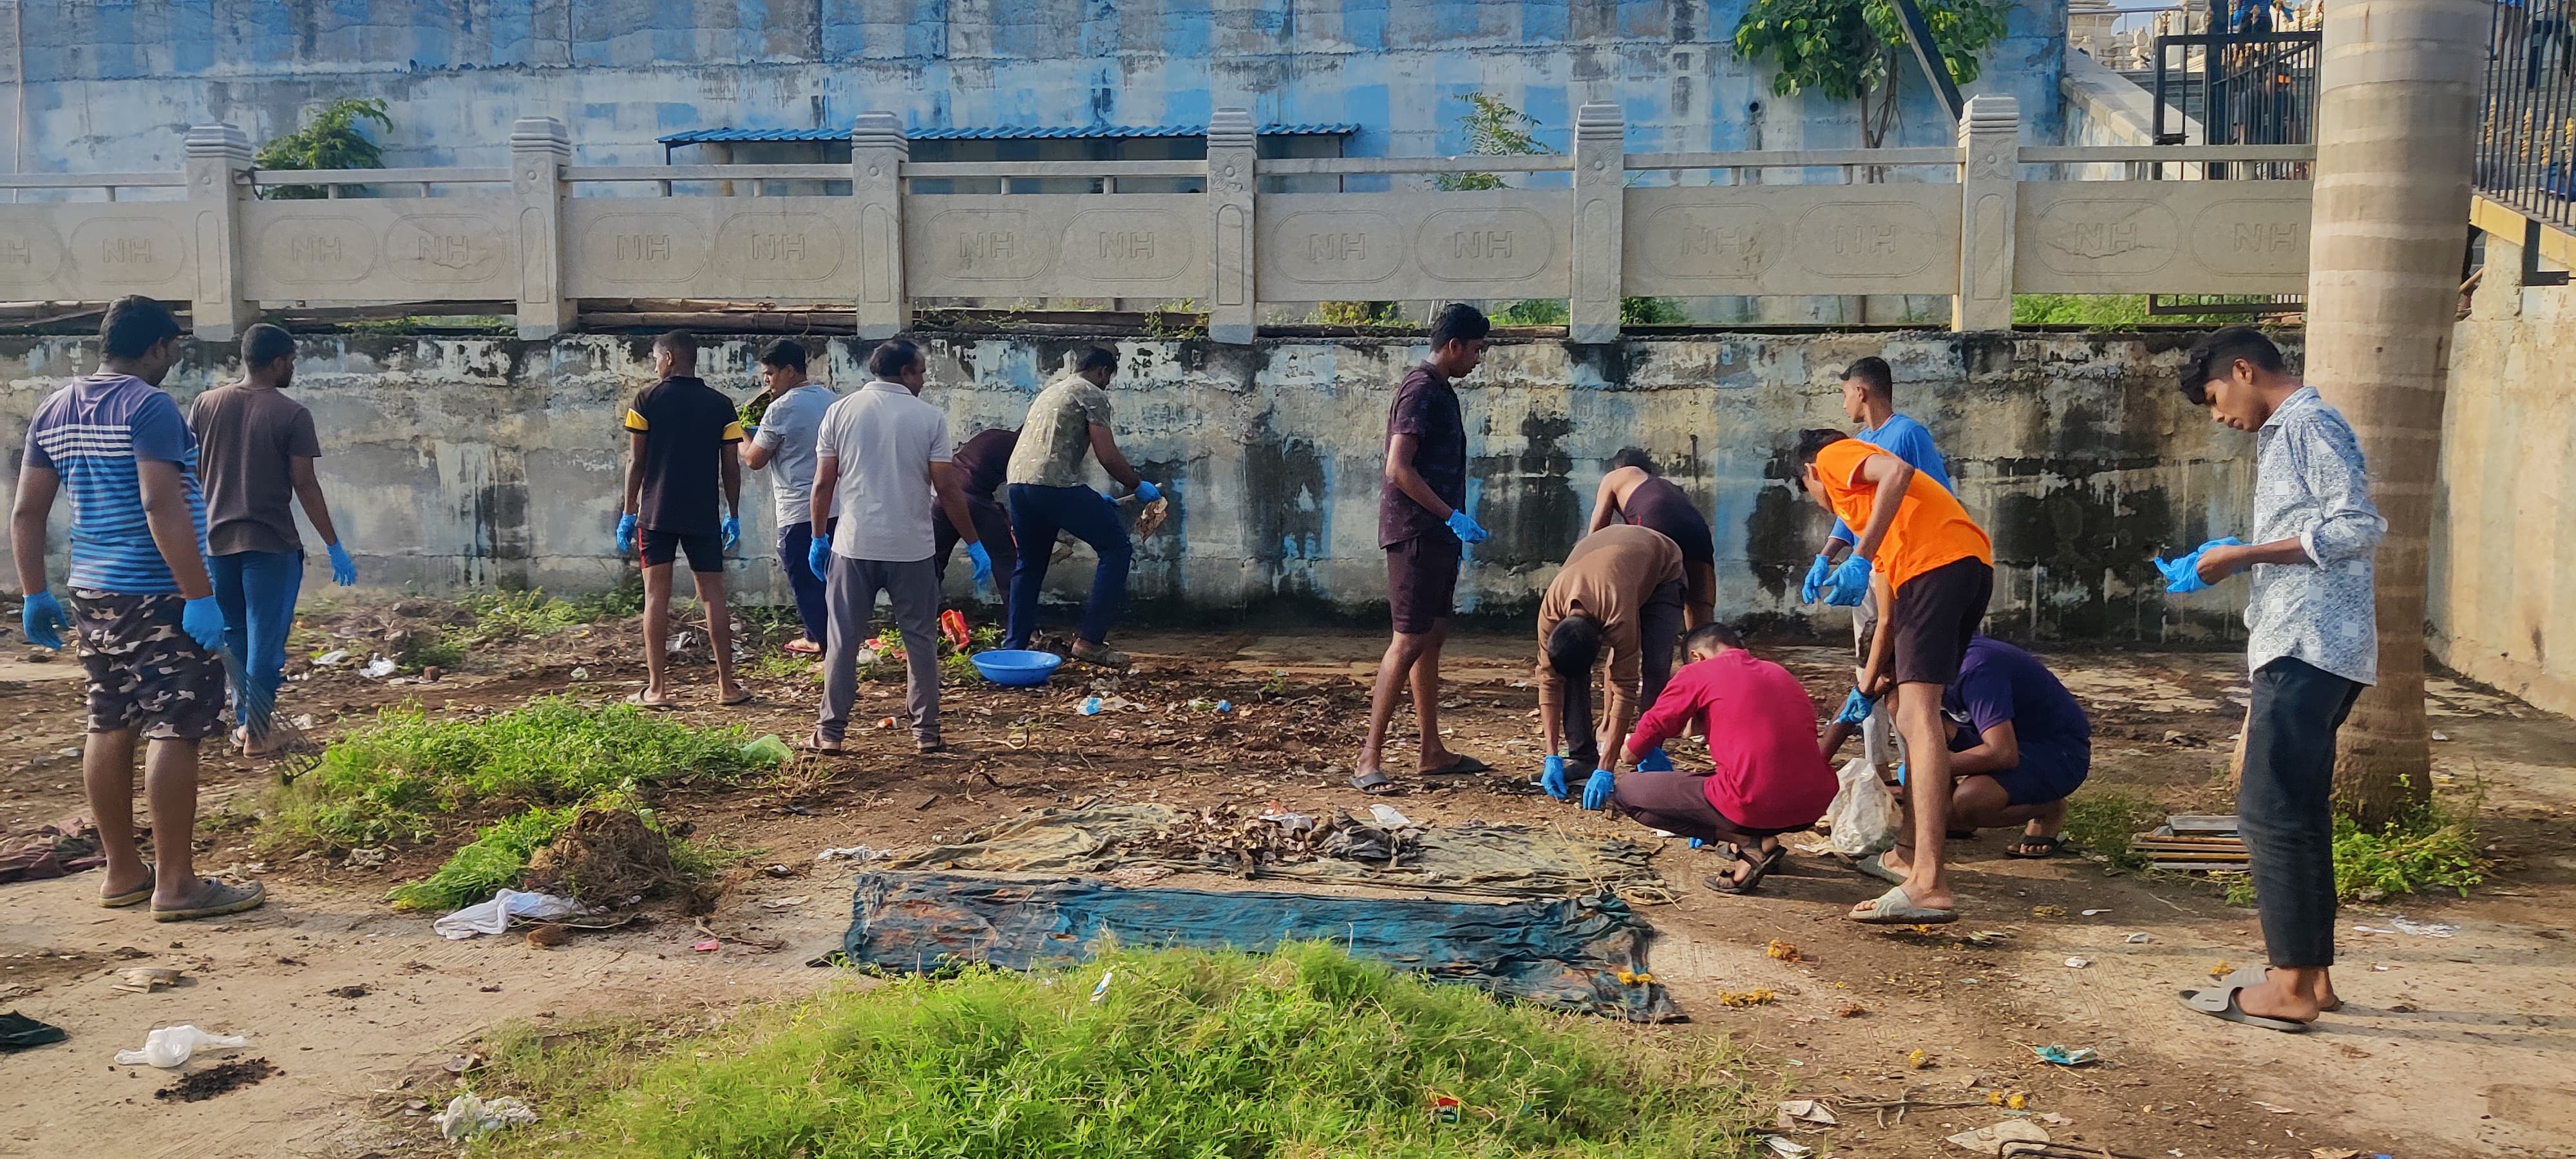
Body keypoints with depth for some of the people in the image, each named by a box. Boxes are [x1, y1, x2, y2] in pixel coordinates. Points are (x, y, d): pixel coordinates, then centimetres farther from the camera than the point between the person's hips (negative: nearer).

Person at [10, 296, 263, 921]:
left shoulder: (54, 411, 12)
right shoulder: (149, 407, -13)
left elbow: (26, 512, 13)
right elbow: (161, 506, -23)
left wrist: (35, 595, 19)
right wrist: (201, 596, -23)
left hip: (92, 593, 9)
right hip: (156, 596, -9)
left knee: (110, 728, 14)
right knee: (173, 731, -5)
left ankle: (123, 873, 22)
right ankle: (175, 884, -3)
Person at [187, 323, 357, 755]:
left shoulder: (206, 404, 4)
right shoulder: (291, 414, -10)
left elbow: (192, 474, 8)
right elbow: (305, 485, -12)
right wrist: (334, 547, -6)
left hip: (216, 539, 5)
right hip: (270, 543, -5)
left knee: (233, 636, 18)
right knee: (265, 639, 2)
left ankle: (242, 720, 24)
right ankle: (257, 733, 4)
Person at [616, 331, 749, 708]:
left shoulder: (648, 400, -1)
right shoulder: (721, 405, 4)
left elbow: (636, 462, -2)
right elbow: (731, 466, 3)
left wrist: (628, 514, 3)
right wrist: (733, 515, 13)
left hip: (656, 513, -2)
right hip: (704, 516, 2)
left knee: (656, 595, 1)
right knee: (713, 595, 7)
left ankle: (657, 688, -2)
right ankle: (727, 686, 9)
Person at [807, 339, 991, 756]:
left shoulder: (841, 411, 1)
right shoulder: (929, 417, -4)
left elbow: (824, 483, 1)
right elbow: (947, 489, -5)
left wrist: (819, 537, 12)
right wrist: (974, 545, 3)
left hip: (854, 546, 1)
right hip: (911, 549, -1)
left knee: (843, 642, 7)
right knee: (920, 640, 10)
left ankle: (830, 732, 9)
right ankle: (926, 732, 12)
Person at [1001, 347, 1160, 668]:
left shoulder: (1051, 391, 30)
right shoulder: (1092, 394, 3)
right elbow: (1109, 457, -7)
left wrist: (1092, 498, 36)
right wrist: (1138, 487, 9)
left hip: (1018, 480, 9)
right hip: (1054, 485, -9)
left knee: (1030, 565, 22)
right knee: (1117, 547, 1)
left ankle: (1013, 648, 22)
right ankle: (1089, 640, -3)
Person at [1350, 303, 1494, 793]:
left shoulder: (1440, 390, 16)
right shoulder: (1420, 390, -14)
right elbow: (1399, 468, -21)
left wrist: (1455, 522, 20)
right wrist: (1452, 516, -20)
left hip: (1437, 534, 10)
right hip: (1415, 532, -10)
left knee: (1433, 637, 12)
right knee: (1410, 640, -11)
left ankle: (1433, 752, 19)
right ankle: (1369, 758, -10)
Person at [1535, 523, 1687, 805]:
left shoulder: (1619, 612, -46)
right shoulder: (1550, 610, -33)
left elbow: (1625, 689, -40)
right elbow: (1549, 680, -24)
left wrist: (1605, 770, -41)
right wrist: (1553, 758, -29)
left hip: (1662, 567, -4)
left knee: (1654, 666, -23)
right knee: (1568, 668, -12)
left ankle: (1652, 755, -10)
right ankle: (1581, 755, -4)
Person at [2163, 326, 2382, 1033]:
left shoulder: (2309, 425, -9)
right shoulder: (2285, 433, 22)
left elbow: (2360, 528, -19)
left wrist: (2245, 554, -16)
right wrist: (2228, 564, 15)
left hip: (2310, 650, -10)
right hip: (2298, 649, 10)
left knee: (2271, 812, -10)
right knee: (2299, 814, 12)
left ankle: (2291, 988, -7)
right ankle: (2312, 975, 17)